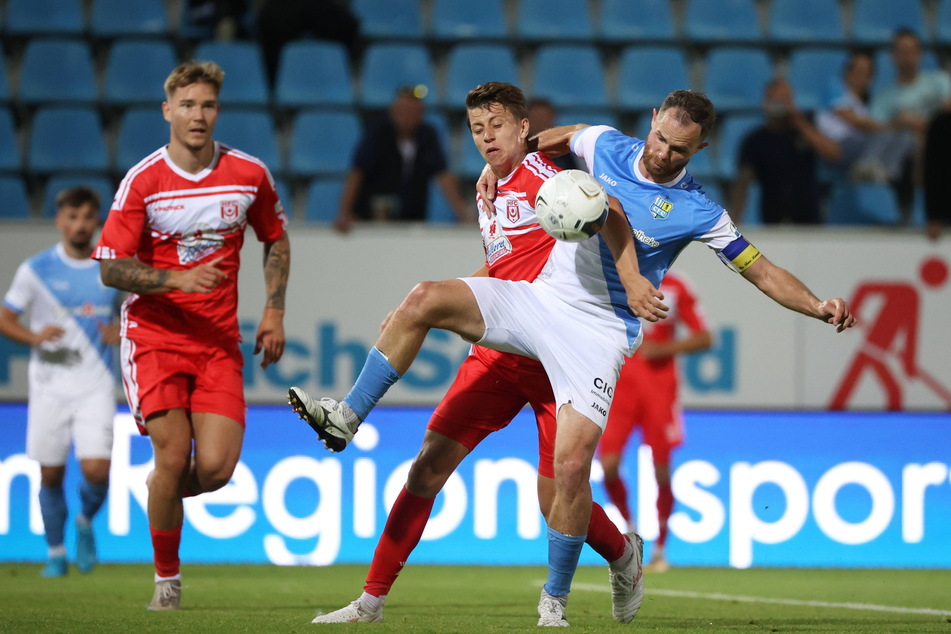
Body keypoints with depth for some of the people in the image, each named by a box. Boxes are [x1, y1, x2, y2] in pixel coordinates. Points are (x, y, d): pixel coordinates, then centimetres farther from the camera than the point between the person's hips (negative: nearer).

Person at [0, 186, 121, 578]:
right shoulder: (36, 270, -2)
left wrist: (122, 332, -7)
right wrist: (34, 337, -16)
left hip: (95, 387, 0)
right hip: (49, 387, 0)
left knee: (96, 468, -15)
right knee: (51, 475, 3)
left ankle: (86, 523, 17)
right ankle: (56, 552, 23)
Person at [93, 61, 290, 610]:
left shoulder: (250, 174, 1)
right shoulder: (142, 181, -8)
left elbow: (276, 240, 18)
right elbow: (111, 268, -7)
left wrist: (274, 312, 9)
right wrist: (177, 279, -21)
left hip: (219, 339, 2)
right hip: (154, 333, -2)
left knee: (216, 468, -11)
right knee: (175, 455, -15)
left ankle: (163, 493, 26)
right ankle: (167, 578, 5)